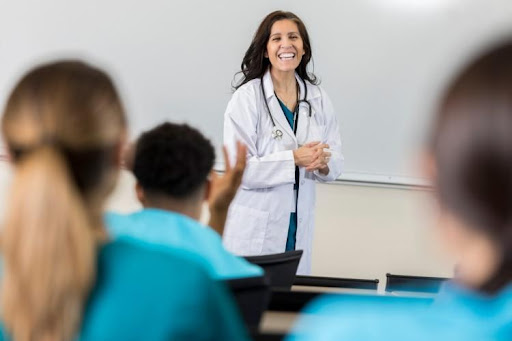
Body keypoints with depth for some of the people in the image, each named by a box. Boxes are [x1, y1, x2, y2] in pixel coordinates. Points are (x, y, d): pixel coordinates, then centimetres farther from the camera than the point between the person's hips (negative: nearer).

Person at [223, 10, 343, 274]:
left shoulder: (318, 98, 7)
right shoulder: (247, 97, -8)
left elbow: (335, 163, 9)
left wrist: (323, 163, -14)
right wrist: (294, 158, -21)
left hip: (300, 227, 4)